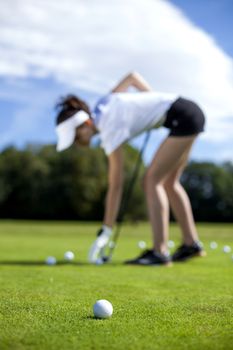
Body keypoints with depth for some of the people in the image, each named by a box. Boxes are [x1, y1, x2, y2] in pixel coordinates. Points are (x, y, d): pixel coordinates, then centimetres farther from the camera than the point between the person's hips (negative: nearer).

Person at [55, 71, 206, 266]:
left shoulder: (110, 131, -20)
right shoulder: (102, 104, 1)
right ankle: (191, 244, 19)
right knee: (168, 182, 12)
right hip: (190, 111, 9)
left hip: (183, 118, -9)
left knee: (152, 180, -12)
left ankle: (159, 252, -15)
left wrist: (106, 231, -12)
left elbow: (115, 186, -16)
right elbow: (132, 76, 14)